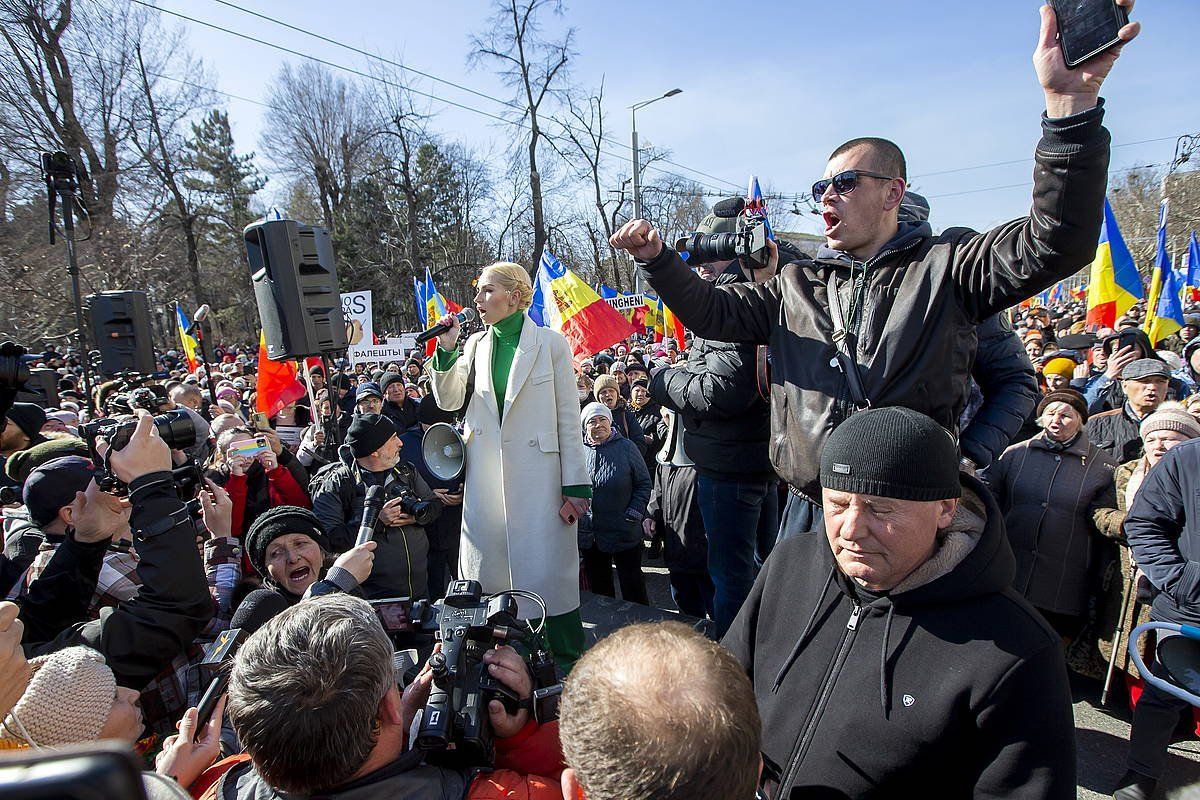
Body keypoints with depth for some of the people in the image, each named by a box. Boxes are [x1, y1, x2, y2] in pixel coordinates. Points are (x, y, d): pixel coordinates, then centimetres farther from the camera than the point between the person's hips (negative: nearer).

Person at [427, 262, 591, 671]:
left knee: (545, 568, -1)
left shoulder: (551, 343, -2)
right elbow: (448, 401, 9)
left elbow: (569, 418, -3)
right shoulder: (475, 345, 11)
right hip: (486, 479, 4)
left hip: (537, 476, -4)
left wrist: (576, 483, -7)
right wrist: (446, 349, -3)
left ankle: (562, 659, 14)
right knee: (488, 568, 9)